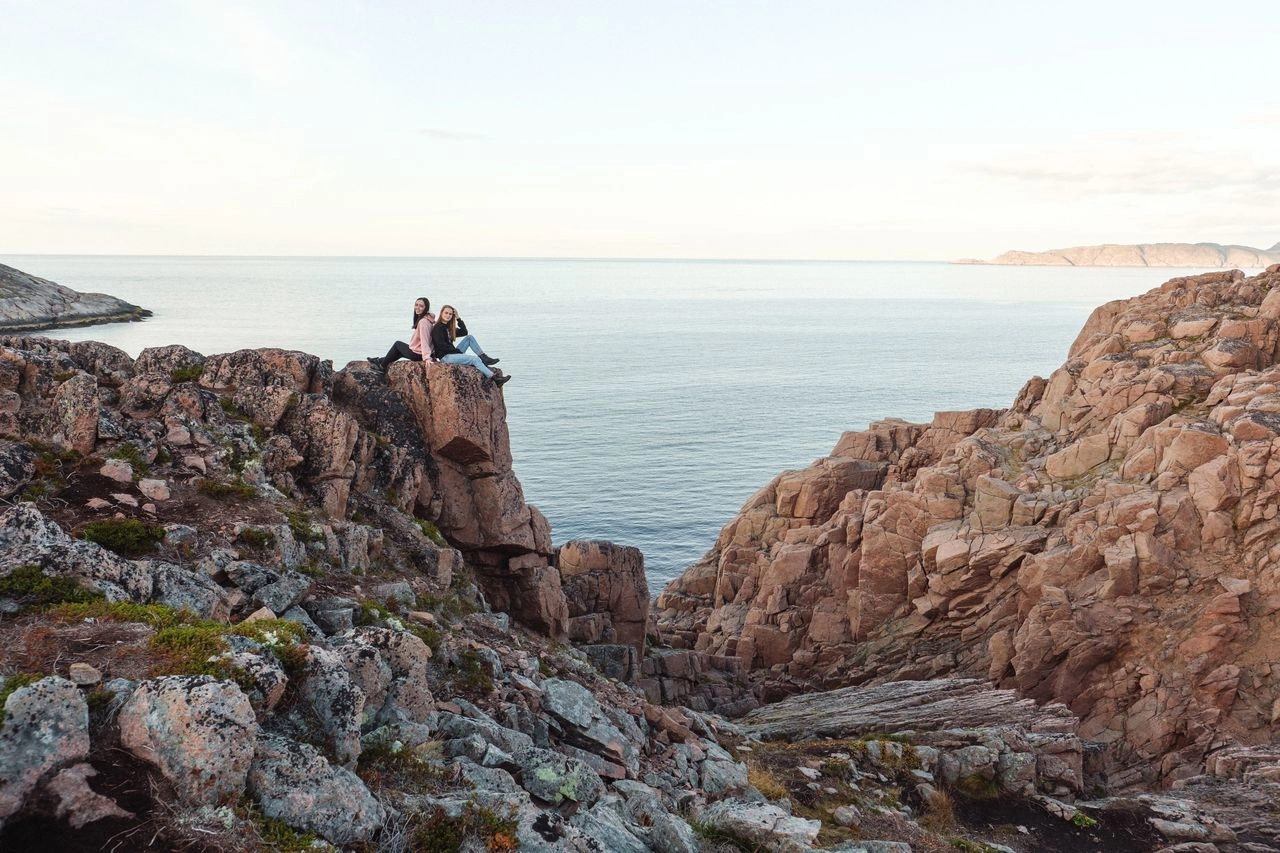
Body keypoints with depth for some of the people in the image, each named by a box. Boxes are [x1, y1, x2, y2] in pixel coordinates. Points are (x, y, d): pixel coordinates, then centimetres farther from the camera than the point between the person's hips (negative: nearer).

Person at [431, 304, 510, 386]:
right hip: (445, 357, -9)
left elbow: (464, 332, 13)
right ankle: (495, 379, -24)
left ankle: (484, 358, -8)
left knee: (469, 337, 4)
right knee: (475, 359, -19)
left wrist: (458, 318, 4)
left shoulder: (448, 327, 17)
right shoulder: (437, 327, -9)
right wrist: (457, 351, -14)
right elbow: (441, 345, -18)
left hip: (452, 353, 9)